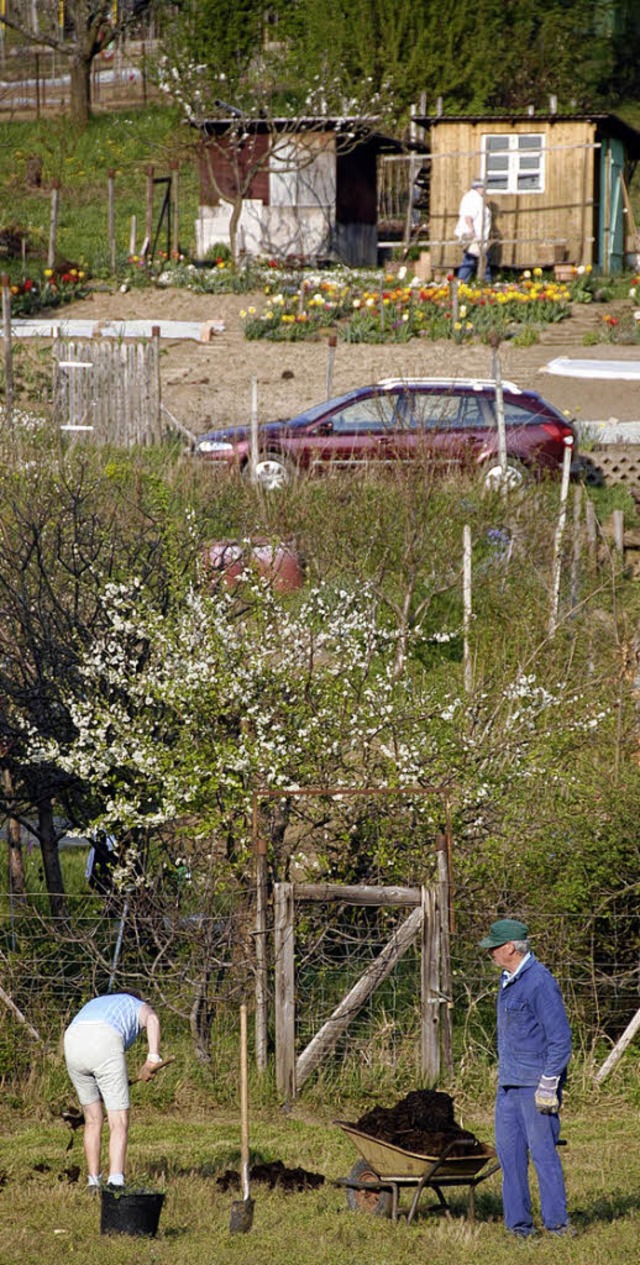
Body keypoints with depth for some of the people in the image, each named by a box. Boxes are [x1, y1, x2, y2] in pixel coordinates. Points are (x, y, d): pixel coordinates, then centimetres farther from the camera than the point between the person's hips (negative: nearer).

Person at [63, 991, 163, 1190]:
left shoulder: (95, 1004, 42)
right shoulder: (140, 1007, 28)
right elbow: (152, 1019, 1)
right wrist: (153, 1059, -7)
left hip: (72, 1044, 5)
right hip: (105, 1047, -5)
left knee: (93, 1120, 20)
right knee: (119, 1123, -1)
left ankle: (93, 1183, 20)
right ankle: (115, 1182, -17)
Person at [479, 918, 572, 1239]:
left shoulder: (539, 983, -16)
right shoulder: (508, 980, 14)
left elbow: (560, 1038, -17)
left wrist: (548, 1085, -19)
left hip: (536, 1083, -9)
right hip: (509, 1081, 9)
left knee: (543, 1150, -8)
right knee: (509, 1150, 6)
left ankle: (557, 1222, -4)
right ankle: (519, 1225, 9)